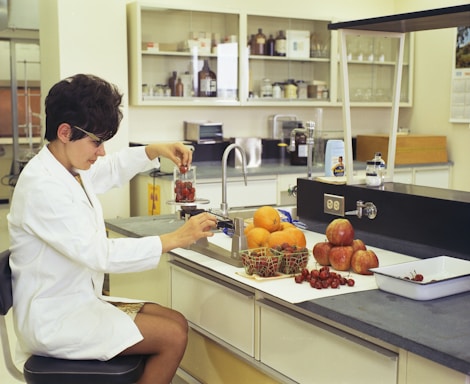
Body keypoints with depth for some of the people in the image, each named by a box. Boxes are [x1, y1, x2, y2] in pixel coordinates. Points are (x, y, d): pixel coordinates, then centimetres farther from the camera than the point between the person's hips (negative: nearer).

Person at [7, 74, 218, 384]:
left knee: (177, 322, 5)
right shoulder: (42, 187, -25)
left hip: (81, 302, 9)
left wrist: (155, 150, 8)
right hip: (54, 321, -9)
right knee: (173, 336, -13)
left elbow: (113, 168, 26)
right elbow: (100, 253, -30)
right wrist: (176, 239, -27)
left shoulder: (70, 169, 4)